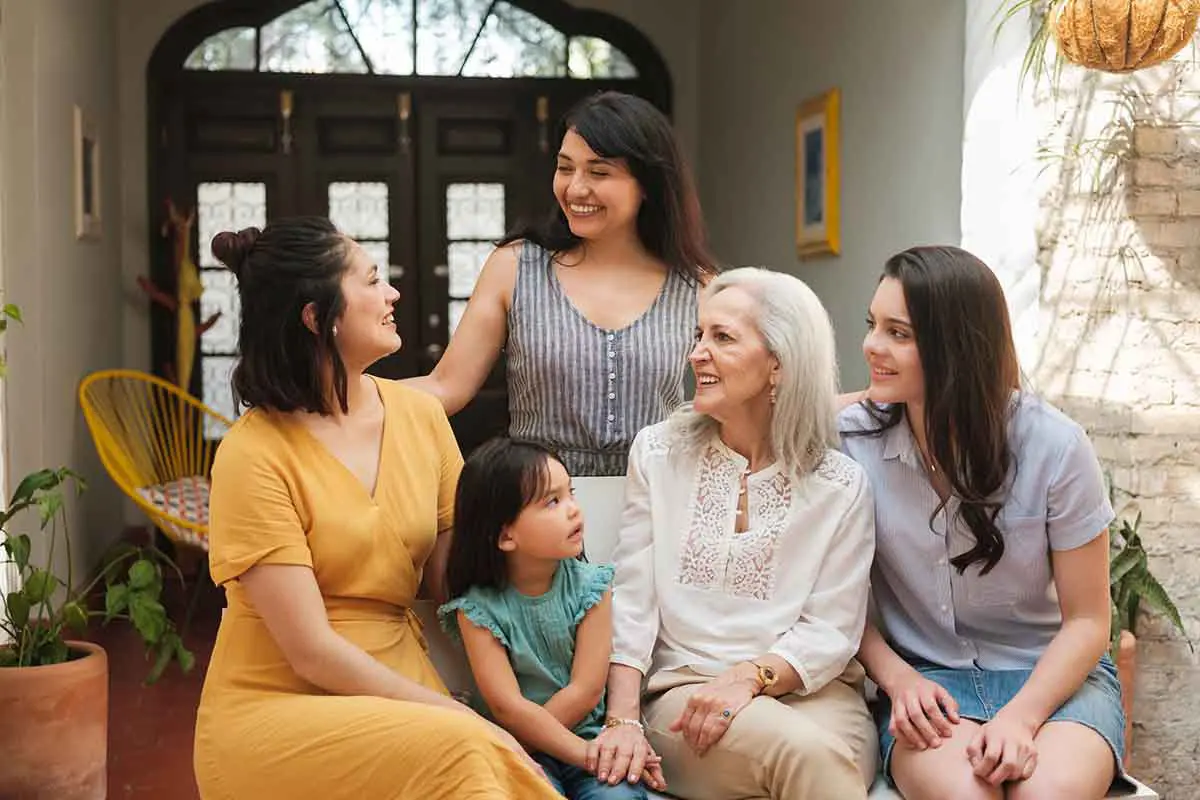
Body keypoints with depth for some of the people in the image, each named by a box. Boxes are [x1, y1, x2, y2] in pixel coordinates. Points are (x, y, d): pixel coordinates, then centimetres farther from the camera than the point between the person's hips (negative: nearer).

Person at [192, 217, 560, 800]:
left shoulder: (421, 415, 2)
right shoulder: (254, 455, -13)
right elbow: (313, 652, -14)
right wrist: (456, 715, -17)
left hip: (399, 695, 4)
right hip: (277, 709, -4)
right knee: (460, 750, -30)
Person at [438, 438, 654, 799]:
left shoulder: (590, 585, 0)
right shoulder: (478, 608, -6)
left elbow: (586, 692, -4)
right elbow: (508, 707, -13)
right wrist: (585, 754, -17)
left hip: (589, 734, 2)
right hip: (521, 752, -1)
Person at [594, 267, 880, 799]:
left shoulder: (841, 485, 1)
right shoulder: (657, 454, 5)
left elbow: (830, 631, -2)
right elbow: (630, 601, 1)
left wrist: (749, 677, -19)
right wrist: (622, 718, -12)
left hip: (810, 691, 1)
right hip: (685, 691, -1)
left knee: (831, 754, -34)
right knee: (803, 750, -33)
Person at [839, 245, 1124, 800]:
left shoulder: (1053, 447, -11)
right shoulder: (853, 439, -7)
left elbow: (1086, 621, -5)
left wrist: (1021, 716, -20)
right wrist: (898, 678, -14)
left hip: (1052, 675, 0)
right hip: (925, 677, 0)